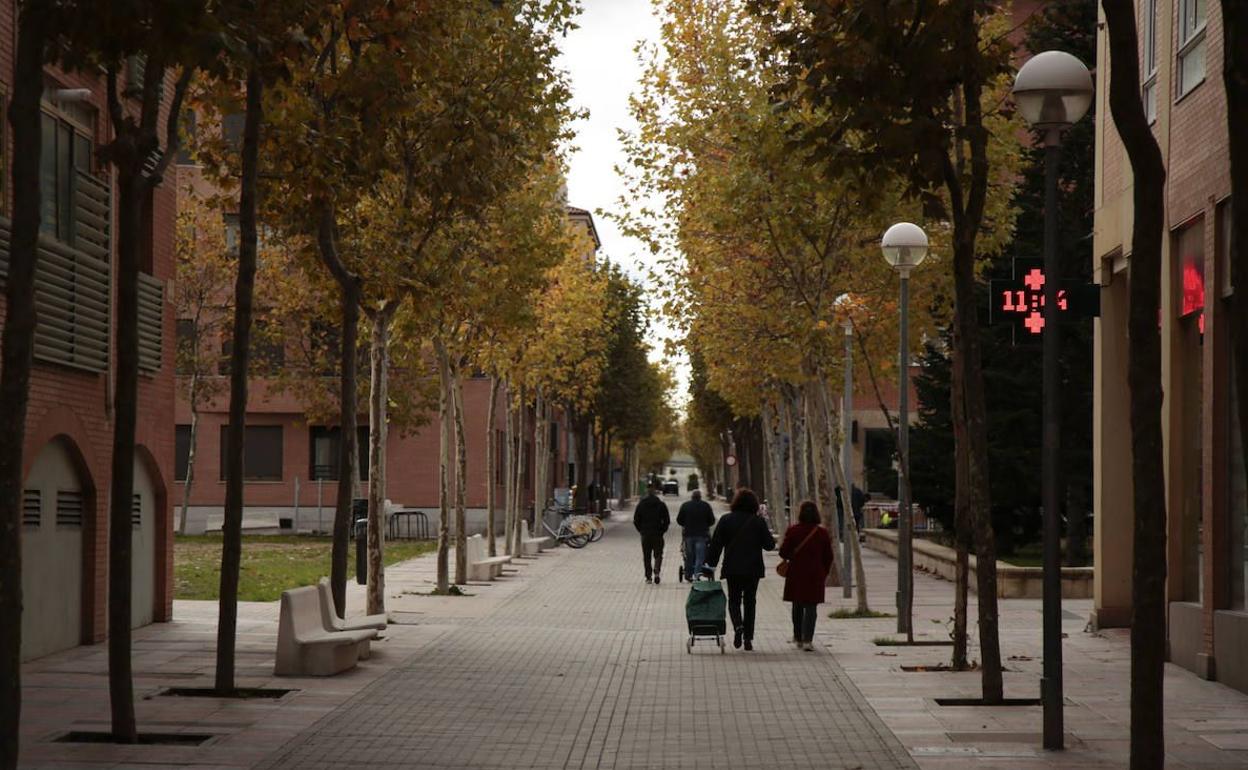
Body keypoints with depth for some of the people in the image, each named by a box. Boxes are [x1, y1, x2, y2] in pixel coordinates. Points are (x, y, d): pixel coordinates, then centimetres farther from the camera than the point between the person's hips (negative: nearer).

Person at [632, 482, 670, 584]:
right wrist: (662, 530, 7)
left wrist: (641, 530, 12)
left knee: (646, 556, 9)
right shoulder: (661, 505, -4)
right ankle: (656, 571, -17)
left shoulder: (641, 505, 1)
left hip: (645, 534, 1)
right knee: (658, 554, 7)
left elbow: (636, 520, 1)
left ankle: (648, 576, 7)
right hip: (657, 534, -1)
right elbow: (667, 520, -6)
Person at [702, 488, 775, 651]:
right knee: (750, 601, 10)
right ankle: (748, 637, 6)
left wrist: (710, 564, 3)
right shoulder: (759, 521, -4)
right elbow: (769, 544, -1)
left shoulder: (726, 520, -2)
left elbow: (716, 544, -2)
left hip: (732, 568, 0)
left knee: (734, 600, 11)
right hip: (753, 569, 0)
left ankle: (738, 625, -17)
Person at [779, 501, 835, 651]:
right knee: (811, 607, 1)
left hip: (796, 574, 0)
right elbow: (828, 557, 2)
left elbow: (784, 552, -6)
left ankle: (798, 638, 24)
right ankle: (808, 640, -11)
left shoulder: (793, 531, -7)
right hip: (815, 575, 0)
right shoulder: (822, 533, -3)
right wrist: (824, 573, 15)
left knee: (797, 606, 15)